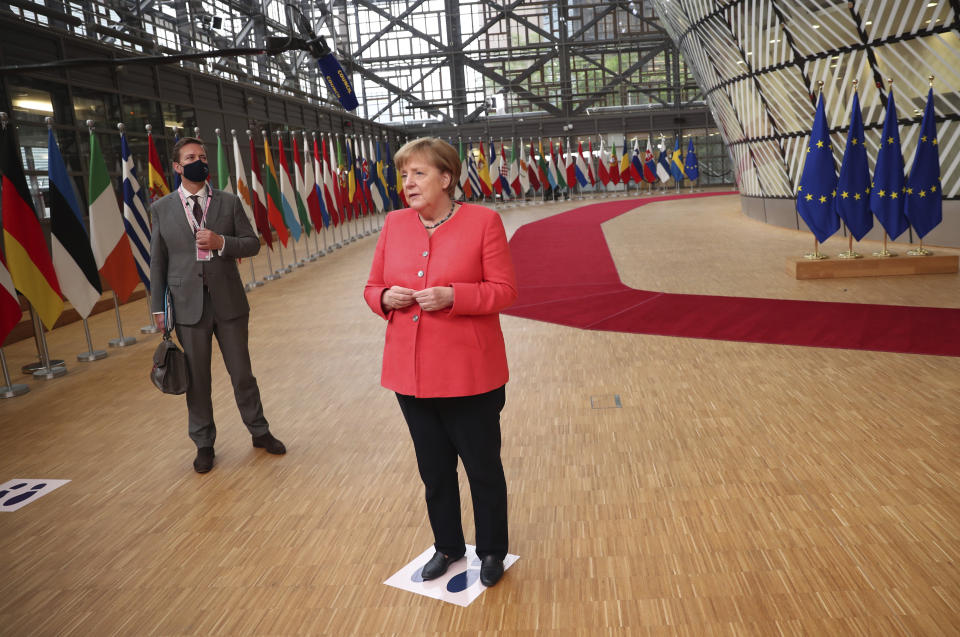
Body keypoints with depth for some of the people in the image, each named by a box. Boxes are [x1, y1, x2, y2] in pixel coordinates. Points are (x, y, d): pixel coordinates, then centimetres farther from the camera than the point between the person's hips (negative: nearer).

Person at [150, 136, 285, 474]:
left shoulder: (229, 202, 3)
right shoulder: (161, 209, 3)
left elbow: (252, 243, 2)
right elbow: (158, 261, 5)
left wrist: (221, 242, -16)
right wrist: (158, 307, 3)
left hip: (229, 303, 0)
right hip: (188, 306, 0)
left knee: (242, 373, 9)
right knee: (196, 379, 9)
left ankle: (259, 431, 28)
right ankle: (204, 444, 26)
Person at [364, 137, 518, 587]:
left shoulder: (483, 221, -8)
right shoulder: (394, 225, 5)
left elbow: (504, 291, -9)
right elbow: (372, 288, 11)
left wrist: (452, 296, -23)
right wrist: (386, 298, -12)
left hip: (470, 376, -4)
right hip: (411, 375, 5)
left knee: (483, 467, 11)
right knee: (434, 469, 19)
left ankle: (492, 552, 35)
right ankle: (447, 547, 42)